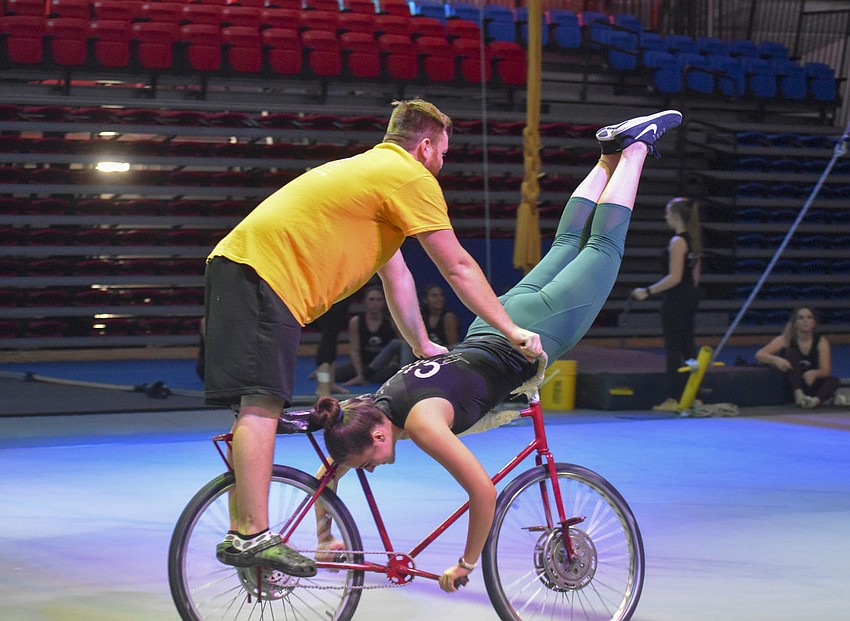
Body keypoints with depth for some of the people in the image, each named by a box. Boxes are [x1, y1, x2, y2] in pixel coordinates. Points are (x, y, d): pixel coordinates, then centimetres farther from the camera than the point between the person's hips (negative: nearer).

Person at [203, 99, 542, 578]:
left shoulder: (371, 170, 29)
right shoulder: (412, 178, -2)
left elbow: (397, 276, 34)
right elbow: (459, 269, 0)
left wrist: (423, 347, 35)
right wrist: (513, 331, 8)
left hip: (239, 267, 10)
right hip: (265, 274, -10)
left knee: (257, 406, 11)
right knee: (262, 403, -15)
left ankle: (243, 538, 14)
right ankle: (253, 536, -20)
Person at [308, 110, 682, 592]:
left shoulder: (422, 422, -36)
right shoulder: (362, 417, -17)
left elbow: (485, 492, -36)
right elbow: (327, 477, 0)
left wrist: (466, 564, -27)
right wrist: (325, 538, -2)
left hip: (534, 336, -5)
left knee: (602, 245, 17)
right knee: (566, 245, 27)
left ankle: (636, 143, 31)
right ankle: (613, 153, 42)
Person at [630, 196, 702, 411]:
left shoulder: (677, 242, -17)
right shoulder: (694, 239, 11)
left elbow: (674, 277, -21)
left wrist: (648, 291, -20)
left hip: (675, 300, -9)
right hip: (690, 297, 9)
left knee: (673, 348, -4)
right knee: (687, 345, 12)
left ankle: (673, 399, -4)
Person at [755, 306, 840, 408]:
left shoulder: (821, 341, -5)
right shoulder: (785, 340, -8)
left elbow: (826, 371, -14)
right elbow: (759, 355, -19)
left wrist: (814, 373, -39)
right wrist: (776, 360, -41)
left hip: (811, 384, 1)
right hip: (792, 386, -1)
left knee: (834, 380, -27)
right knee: (791, 353, -25)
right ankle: (798, 395, -44)